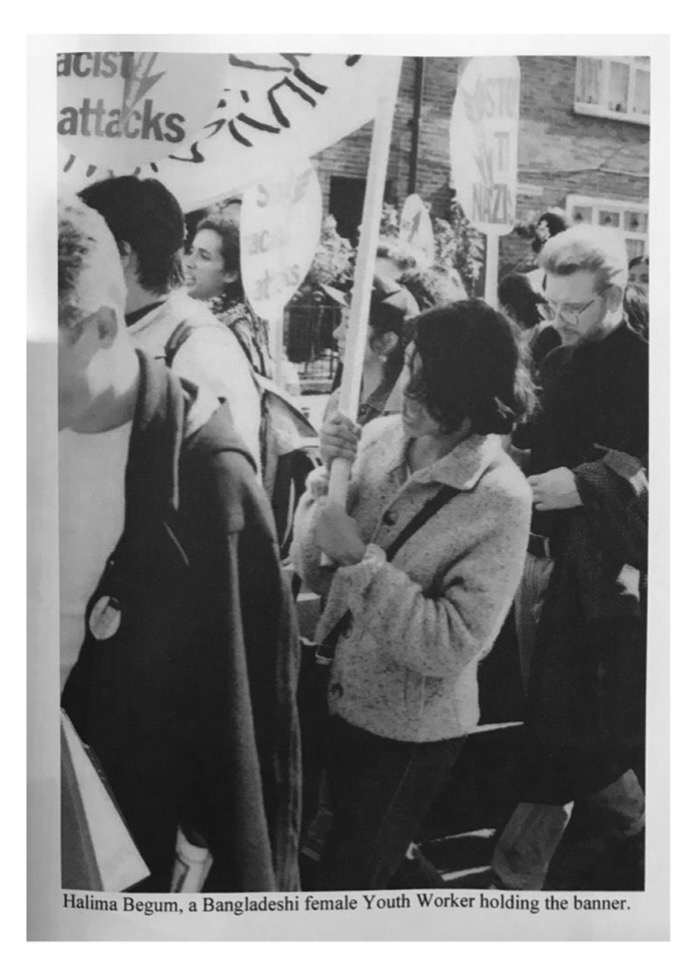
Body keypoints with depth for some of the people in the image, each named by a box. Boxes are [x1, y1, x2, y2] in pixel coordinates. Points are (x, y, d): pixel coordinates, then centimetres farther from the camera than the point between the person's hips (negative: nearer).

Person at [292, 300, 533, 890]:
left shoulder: (500, 500, -23)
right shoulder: (380, 436, -10)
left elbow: (452, 647, -24)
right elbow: (314, 573, -5)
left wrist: (359, 557, -28)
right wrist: (329, 476, -20)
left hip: (412, 731, -5)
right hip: (339, 700, 5)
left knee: (351, 876, 16)